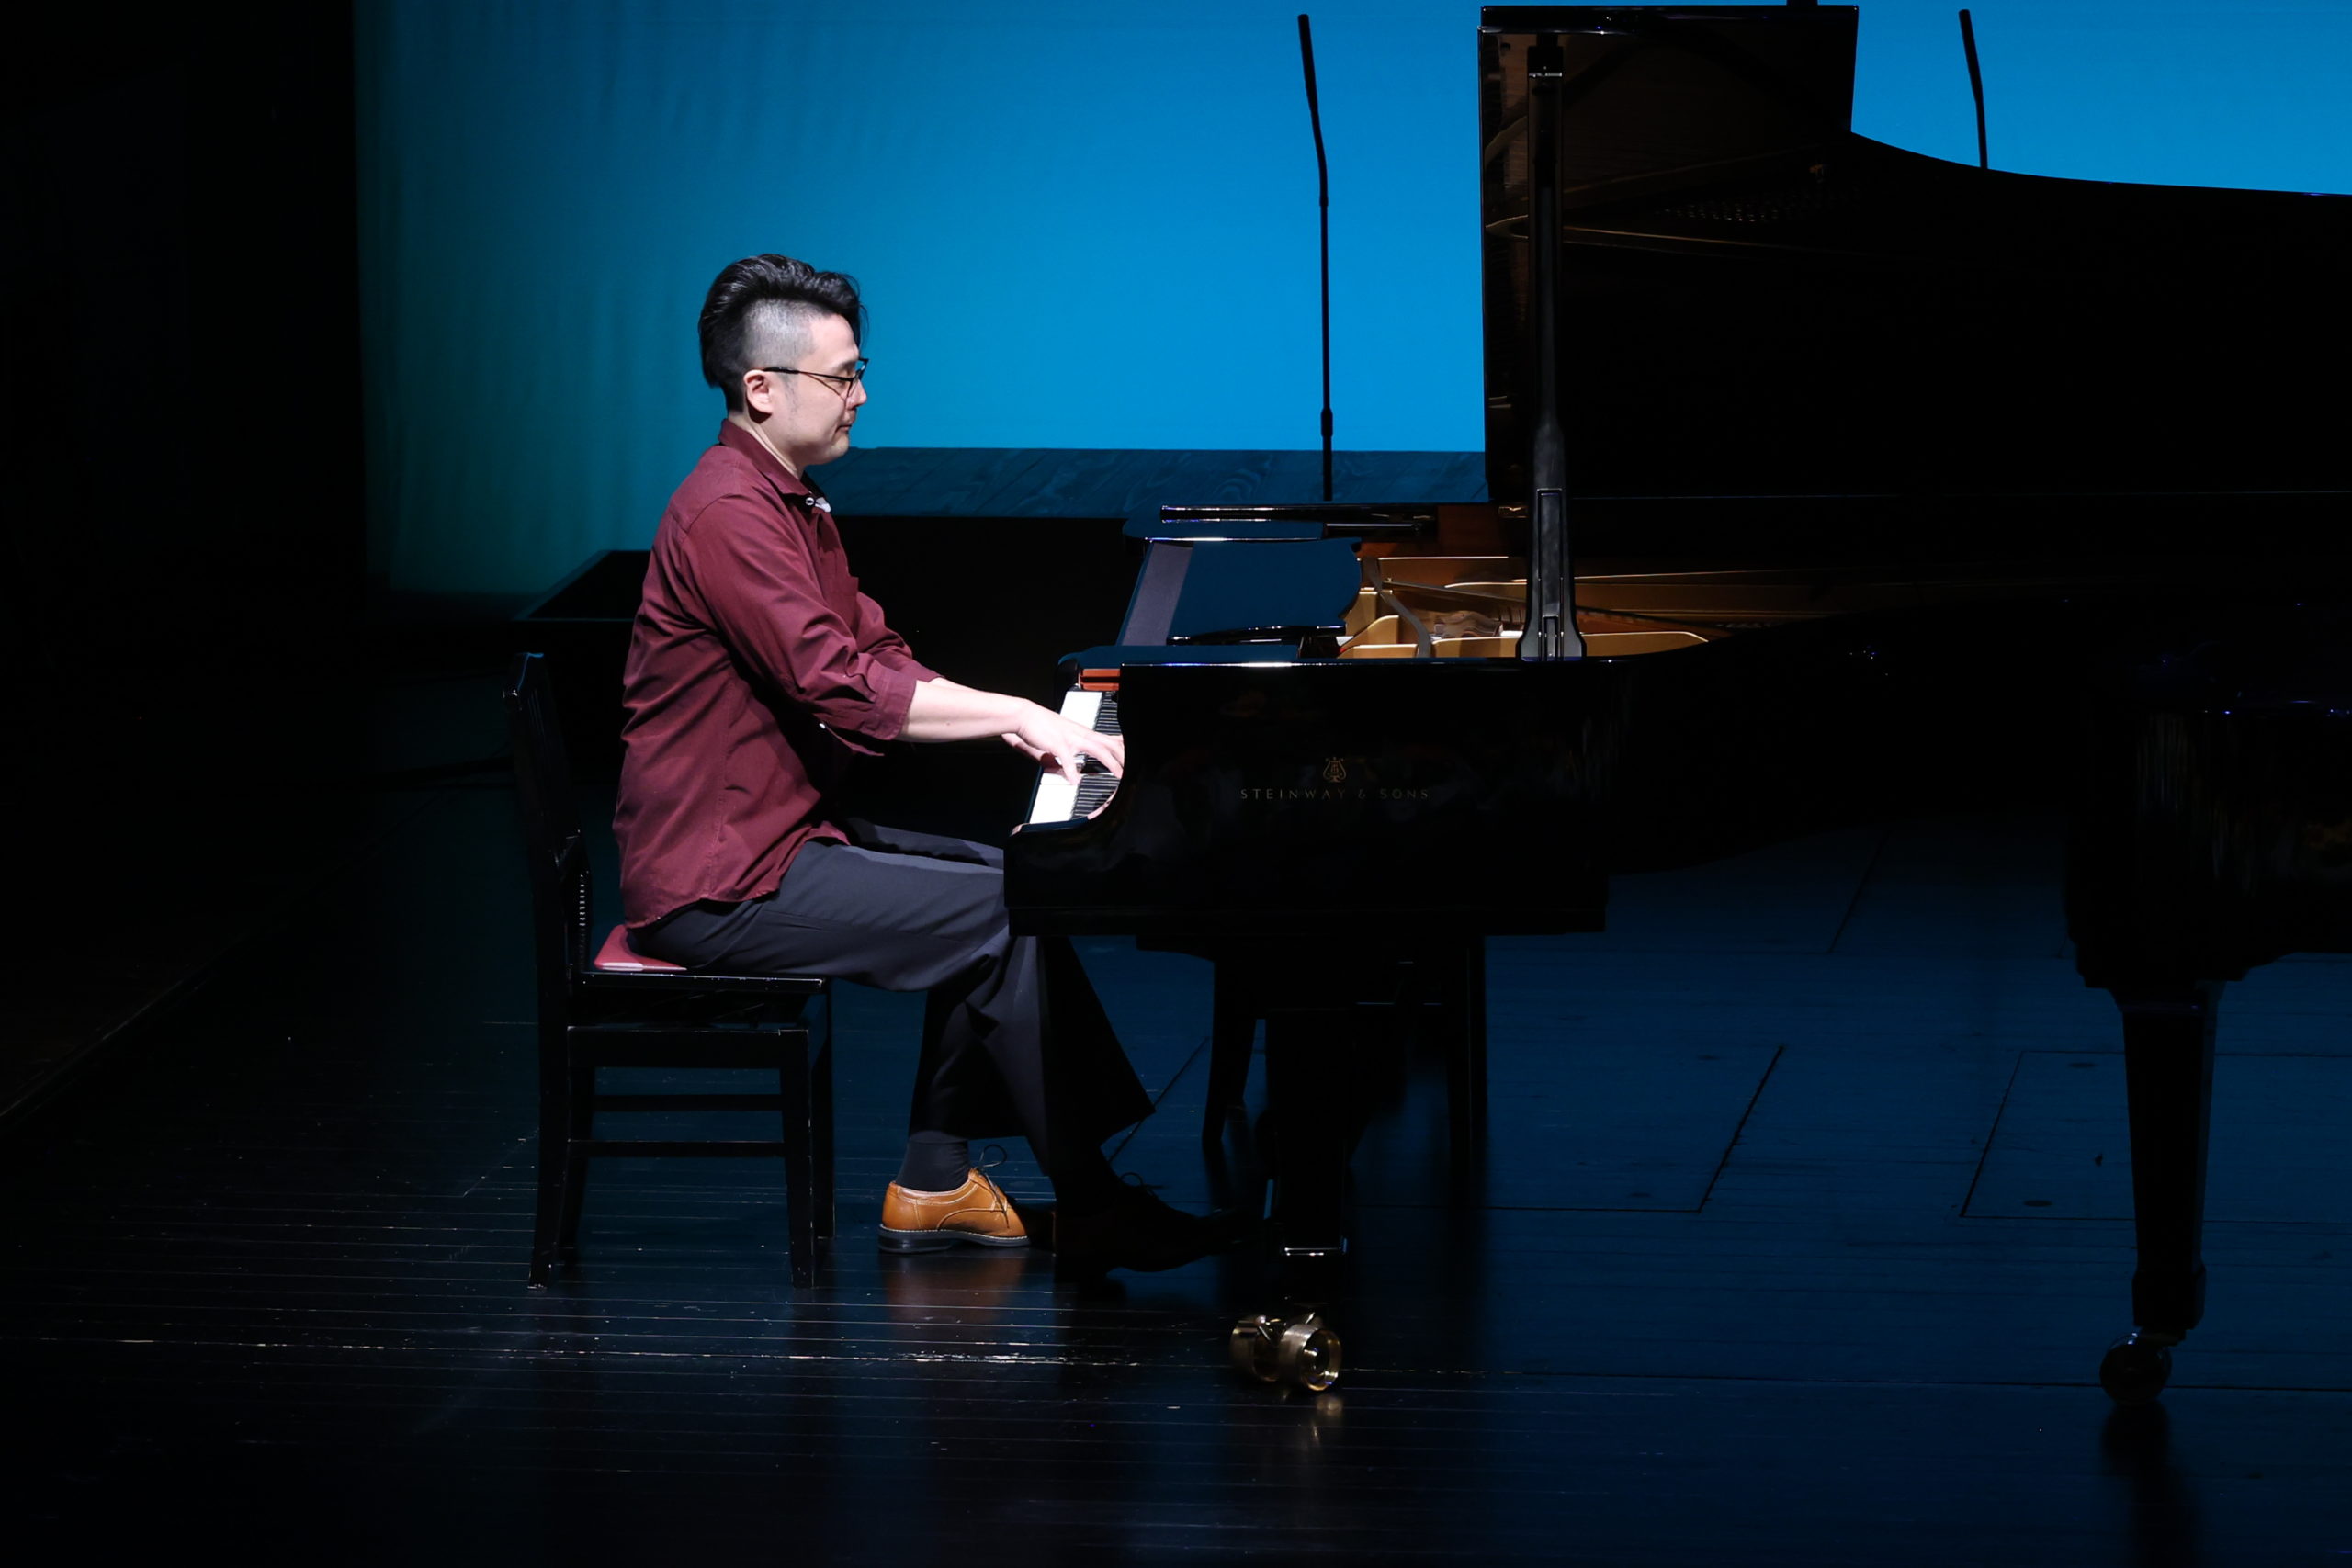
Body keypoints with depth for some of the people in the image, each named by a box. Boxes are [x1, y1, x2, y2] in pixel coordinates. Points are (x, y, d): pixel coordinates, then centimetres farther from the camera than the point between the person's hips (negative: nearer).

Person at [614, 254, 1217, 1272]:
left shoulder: (790, 501, 15)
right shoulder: (728, 516, -20)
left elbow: (875, 657, 16)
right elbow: (840, 690, -26)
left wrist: (1011, 722, 0)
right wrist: (1015, 714, -20)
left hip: (778, 836, 11)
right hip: (720, 884, -11)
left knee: (995, 886, 13)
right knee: (1006, 915, -15)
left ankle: (934, 1185, 11)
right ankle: (1089, 1208, -8)